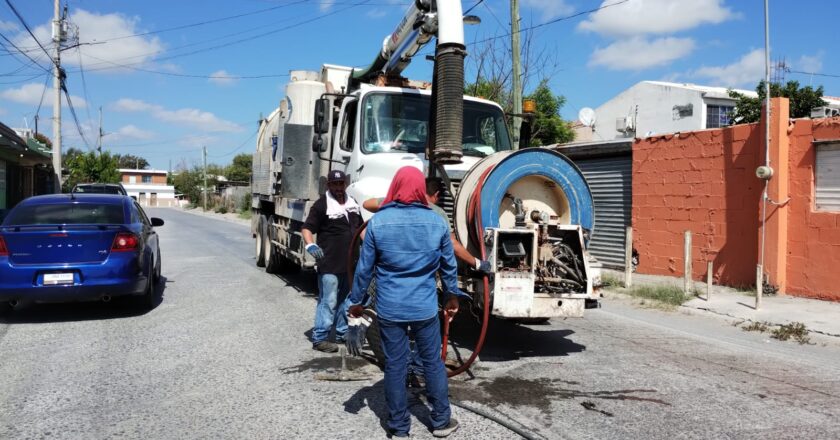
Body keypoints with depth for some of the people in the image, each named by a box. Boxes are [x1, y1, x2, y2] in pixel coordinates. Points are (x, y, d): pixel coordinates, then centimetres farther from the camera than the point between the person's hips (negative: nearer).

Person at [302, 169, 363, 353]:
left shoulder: (352, 203, 13)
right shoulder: (322, 204, -9)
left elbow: (360, 227, 24)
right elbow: (307, 228, -12)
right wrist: (311, 246, -30)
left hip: (350, 263, 7)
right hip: (330, 264, -7)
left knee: (346, 300, 16)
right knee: (328, 302, -5)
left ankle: (343, 333, 29)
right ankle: (319, 338, 4)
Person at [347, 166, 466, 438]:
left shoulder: (378, 222, -8)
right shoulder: (437, 222, -3)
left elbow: (364, 268, -3)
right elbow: (449, 265, 6)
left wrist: (356, 300, 10)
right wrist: (452, 295, 22)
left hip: (389, 308, -1)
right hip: (425, 306, 1)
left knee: (395, 366, 9)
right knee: (433, 362, 14)